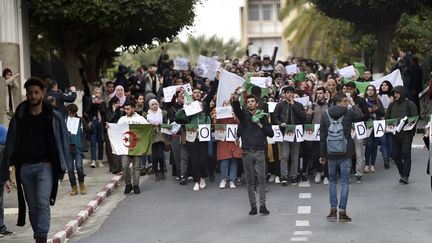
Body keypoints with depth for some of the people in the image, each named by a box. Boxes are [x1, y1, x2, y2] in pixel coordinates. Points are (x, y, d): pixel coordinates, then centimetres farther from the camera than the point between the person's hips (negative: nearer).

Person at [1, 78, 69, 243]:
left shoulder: (54, 117, 2)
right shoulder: (18, 118, 6)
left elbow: (63, 141, 5)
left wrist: (63, 165, -2)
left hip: (45, 165, -2)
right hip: (25, 166, 3)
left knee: (43, 201, -18)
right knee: (32, 205, 8)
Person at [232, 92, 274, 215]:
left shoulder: (262, 117, 10)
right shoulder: (243, 115, 7)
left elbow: (271, 133, 7)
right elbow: (236, 109, -17)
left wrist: (260, 125, -5)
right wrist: (235, 100, -38)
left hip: (260, 151, 0)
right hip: (247, 152, 0)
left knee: (262, 179, -6)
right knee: (250, 181, 3)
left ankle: (262, 205, -3)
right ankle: (253, 206, 8)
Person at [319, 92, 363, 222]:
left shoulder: (325, 115, 1)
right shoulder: (348, 113, -9)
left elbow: (322, 137, 4)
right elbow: (360, 116, 11)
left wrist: (322, 155, 9)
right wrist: (353, 104, 14)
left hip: (331, 154, 3)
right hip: (345, 153, -3)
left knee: (332, 180, 15)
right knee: (345, 181, 3)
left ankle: (333, 209, 8)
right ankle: (342, 211, -1)